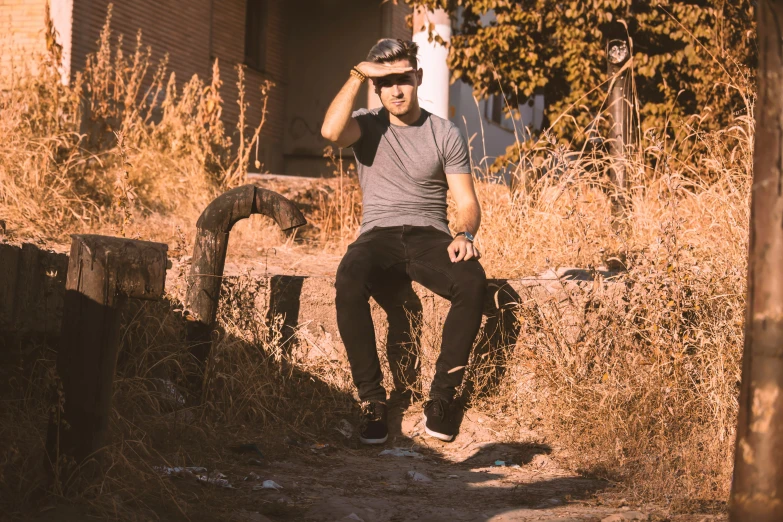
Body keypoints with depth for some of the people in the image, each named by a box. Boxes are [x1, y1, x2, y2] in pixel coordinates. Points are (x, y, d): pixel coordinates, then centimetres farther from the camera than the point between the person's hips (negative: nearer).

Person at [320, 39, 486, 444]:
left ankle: (442, 395, -22)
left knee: (473, 282, -33)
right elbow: (331, 131, -17)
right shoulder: (368, 127, 8)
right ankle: (372, 400, -28)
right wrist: (356, 76, -12)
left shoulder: (445, 134, 10)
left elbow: (467, 202, 4)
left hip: (429, 237, 1)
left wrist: (464, 234, -18)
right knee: (348, 283, -36)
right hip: (378, 237, 0)